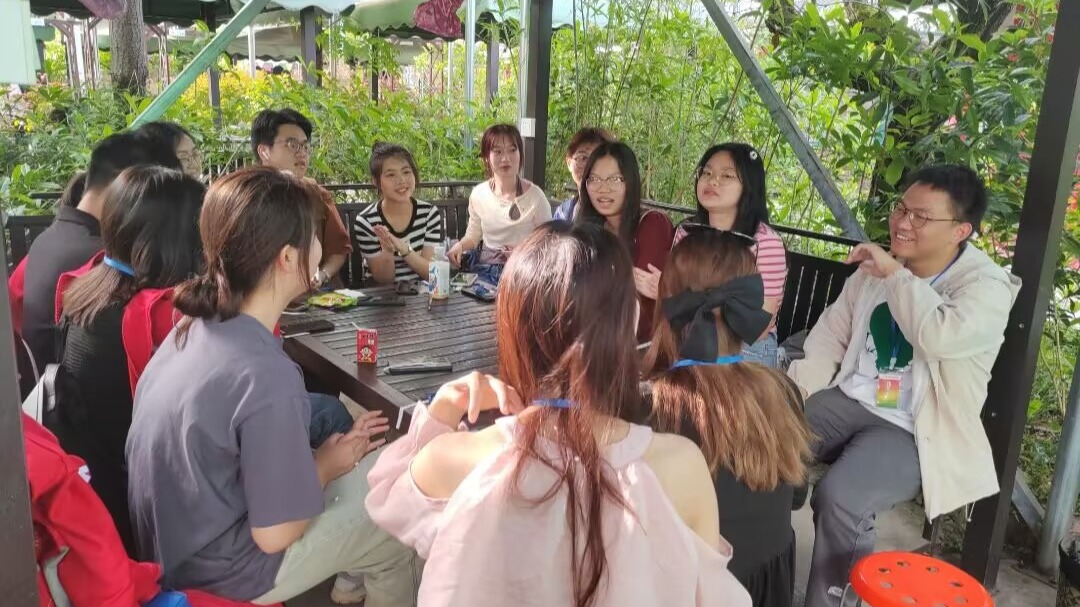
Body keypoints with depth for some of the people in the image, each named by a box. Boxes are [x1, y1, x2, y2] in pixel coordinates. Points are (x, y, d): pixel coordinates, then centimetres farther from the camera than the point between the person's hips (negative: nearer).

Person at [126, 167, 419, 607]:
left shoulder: (200, 326, -7)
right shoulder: (266, 375, -33)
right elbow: (275, 534, -25)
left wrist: (324, 453, 1)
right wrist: (327, 465, -10)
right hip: (217, 569, -8)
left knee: (375, 465, 16)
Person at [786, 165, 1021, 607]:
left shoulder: (987, 288, -12)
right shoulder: (876, 265, 7)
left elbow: (939, 337, -33)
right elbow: (831, 335, 11)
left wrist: (896, 274, -20)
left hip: (910, 430, -6)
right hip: (848, 401, 6)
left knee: (837, 500, -31)